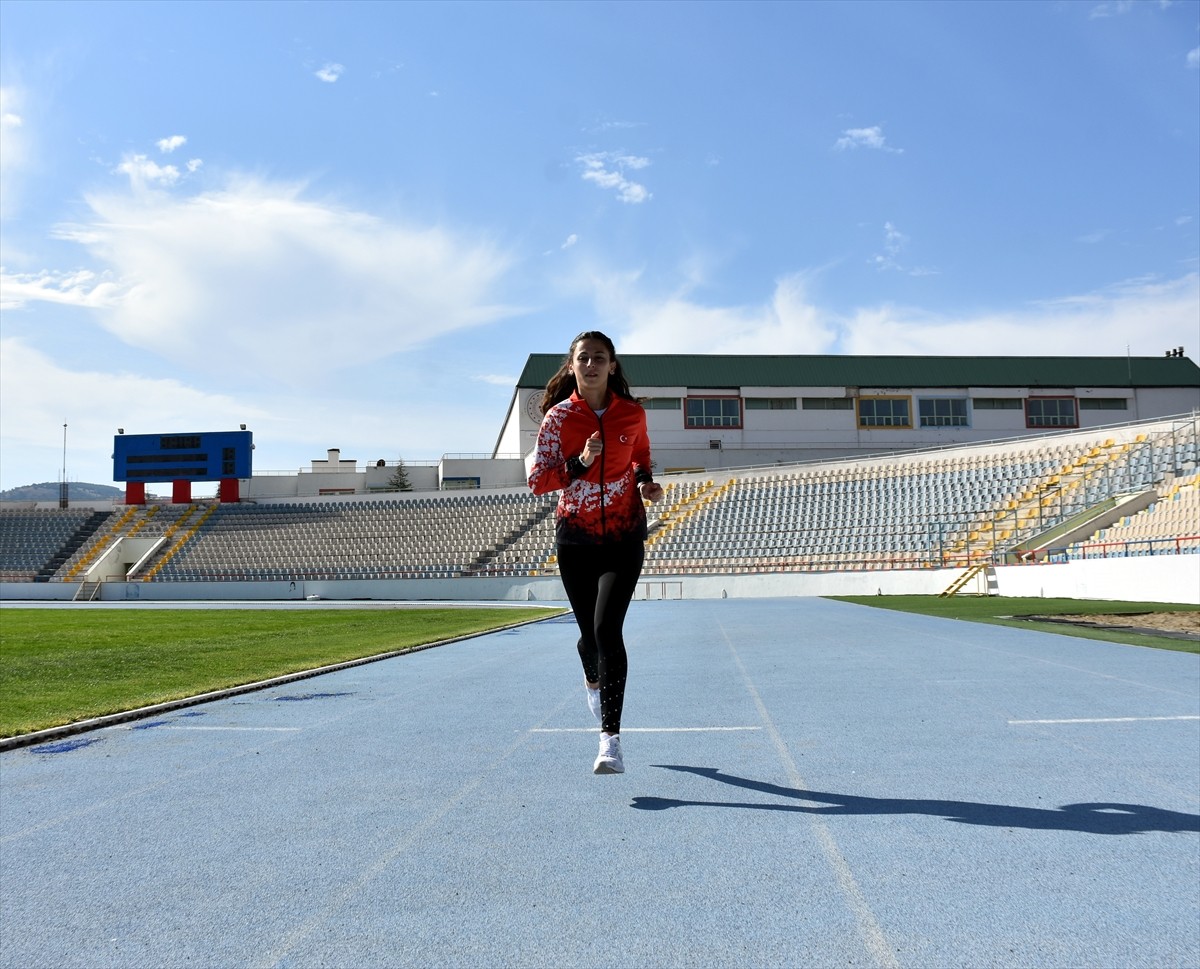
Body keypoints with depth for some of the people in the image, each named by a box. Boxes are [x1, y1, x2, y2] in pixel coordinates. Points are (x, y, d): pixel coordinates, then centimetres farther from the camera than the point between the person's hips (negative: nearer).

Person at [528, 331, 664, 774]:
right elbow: (537, 480, -9)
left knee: (607, 627, -16)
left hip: (624, 537, -1)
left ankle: (610, 739, -11)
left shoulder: (632, 414, -2)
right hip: (575, 538, 1)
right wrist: (580, 463, -24)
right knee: (589, 633, 11)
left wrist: (644, 482, -1)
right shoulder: (559, 417, -6)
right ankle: (592, 679, 50)